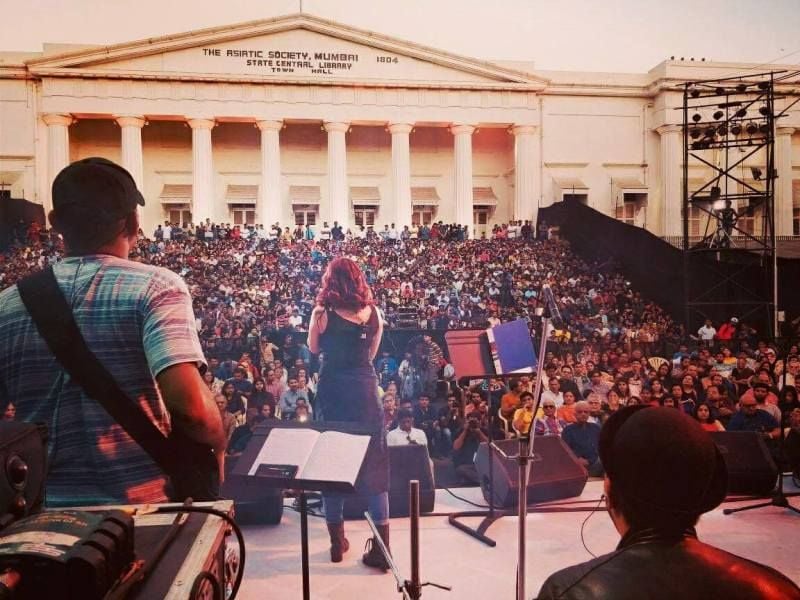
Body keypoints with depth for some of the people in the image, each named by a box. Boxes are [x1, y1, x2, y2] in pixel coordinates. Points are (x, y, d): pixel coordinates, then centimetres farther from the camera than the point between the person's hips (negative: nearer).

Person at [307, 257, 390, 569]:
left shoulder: (323, 313, -7)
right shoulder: (374, 313, 0)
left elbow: (314, 349, 8)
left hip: (332, 390, -1)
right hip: (365, 389, 1)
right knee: (374, 464, 6)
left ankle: (337, 542, 21)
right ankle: (381, 547, 8)